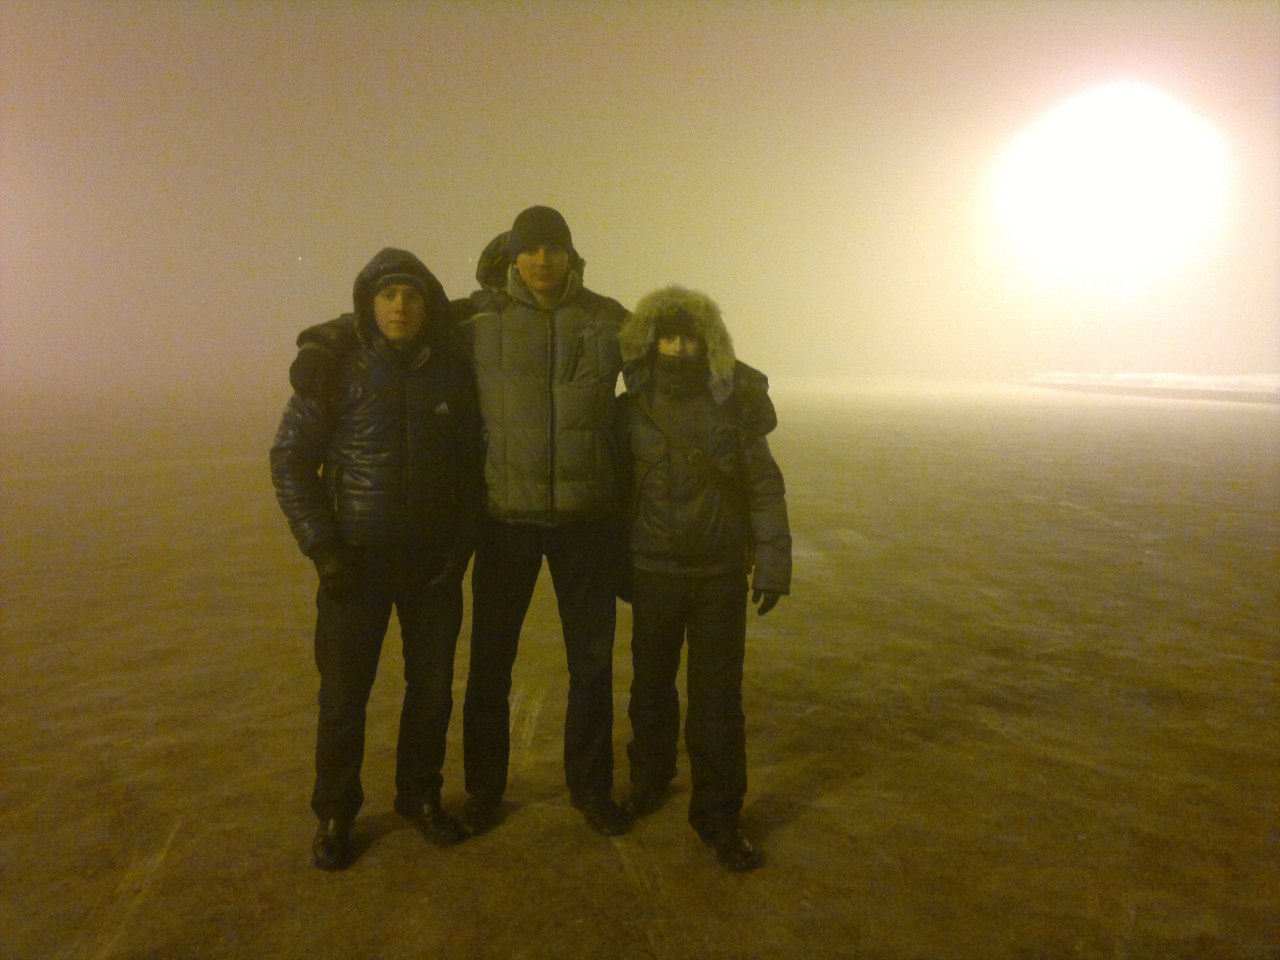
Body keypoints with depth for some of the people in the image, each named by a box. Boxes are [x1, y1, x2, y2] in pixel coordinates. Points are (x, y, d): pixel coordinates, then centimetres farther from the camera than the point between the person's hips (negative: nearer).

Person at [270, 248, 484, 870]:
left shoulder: (453, 376, 2)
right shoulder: (337, 371, -5)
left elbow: (473, 468, 8)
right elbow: (290, 460, -3)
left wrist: (463, 544, 0)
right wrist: (323, 549, -9)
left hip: (433, 561, 2)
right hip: (357, 561, -2)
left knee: (432, 686, 10)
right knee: (343, 693, 5)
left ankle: (421, 796, 31)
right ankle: (334, 815, 26)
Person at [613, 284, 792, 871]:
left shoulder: (733, 402, -4)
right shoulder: (631, 408, -2)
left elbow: (763, 486, -2)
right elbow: (615, 489, 5)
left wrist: (773, 561, -7)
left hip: (722, 575, -1)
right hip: (653, 573, 1)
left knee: (718, 696, 3)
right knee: (652, 684, 17)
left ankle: (719, 816, 17)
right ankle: (650, 778, 41)